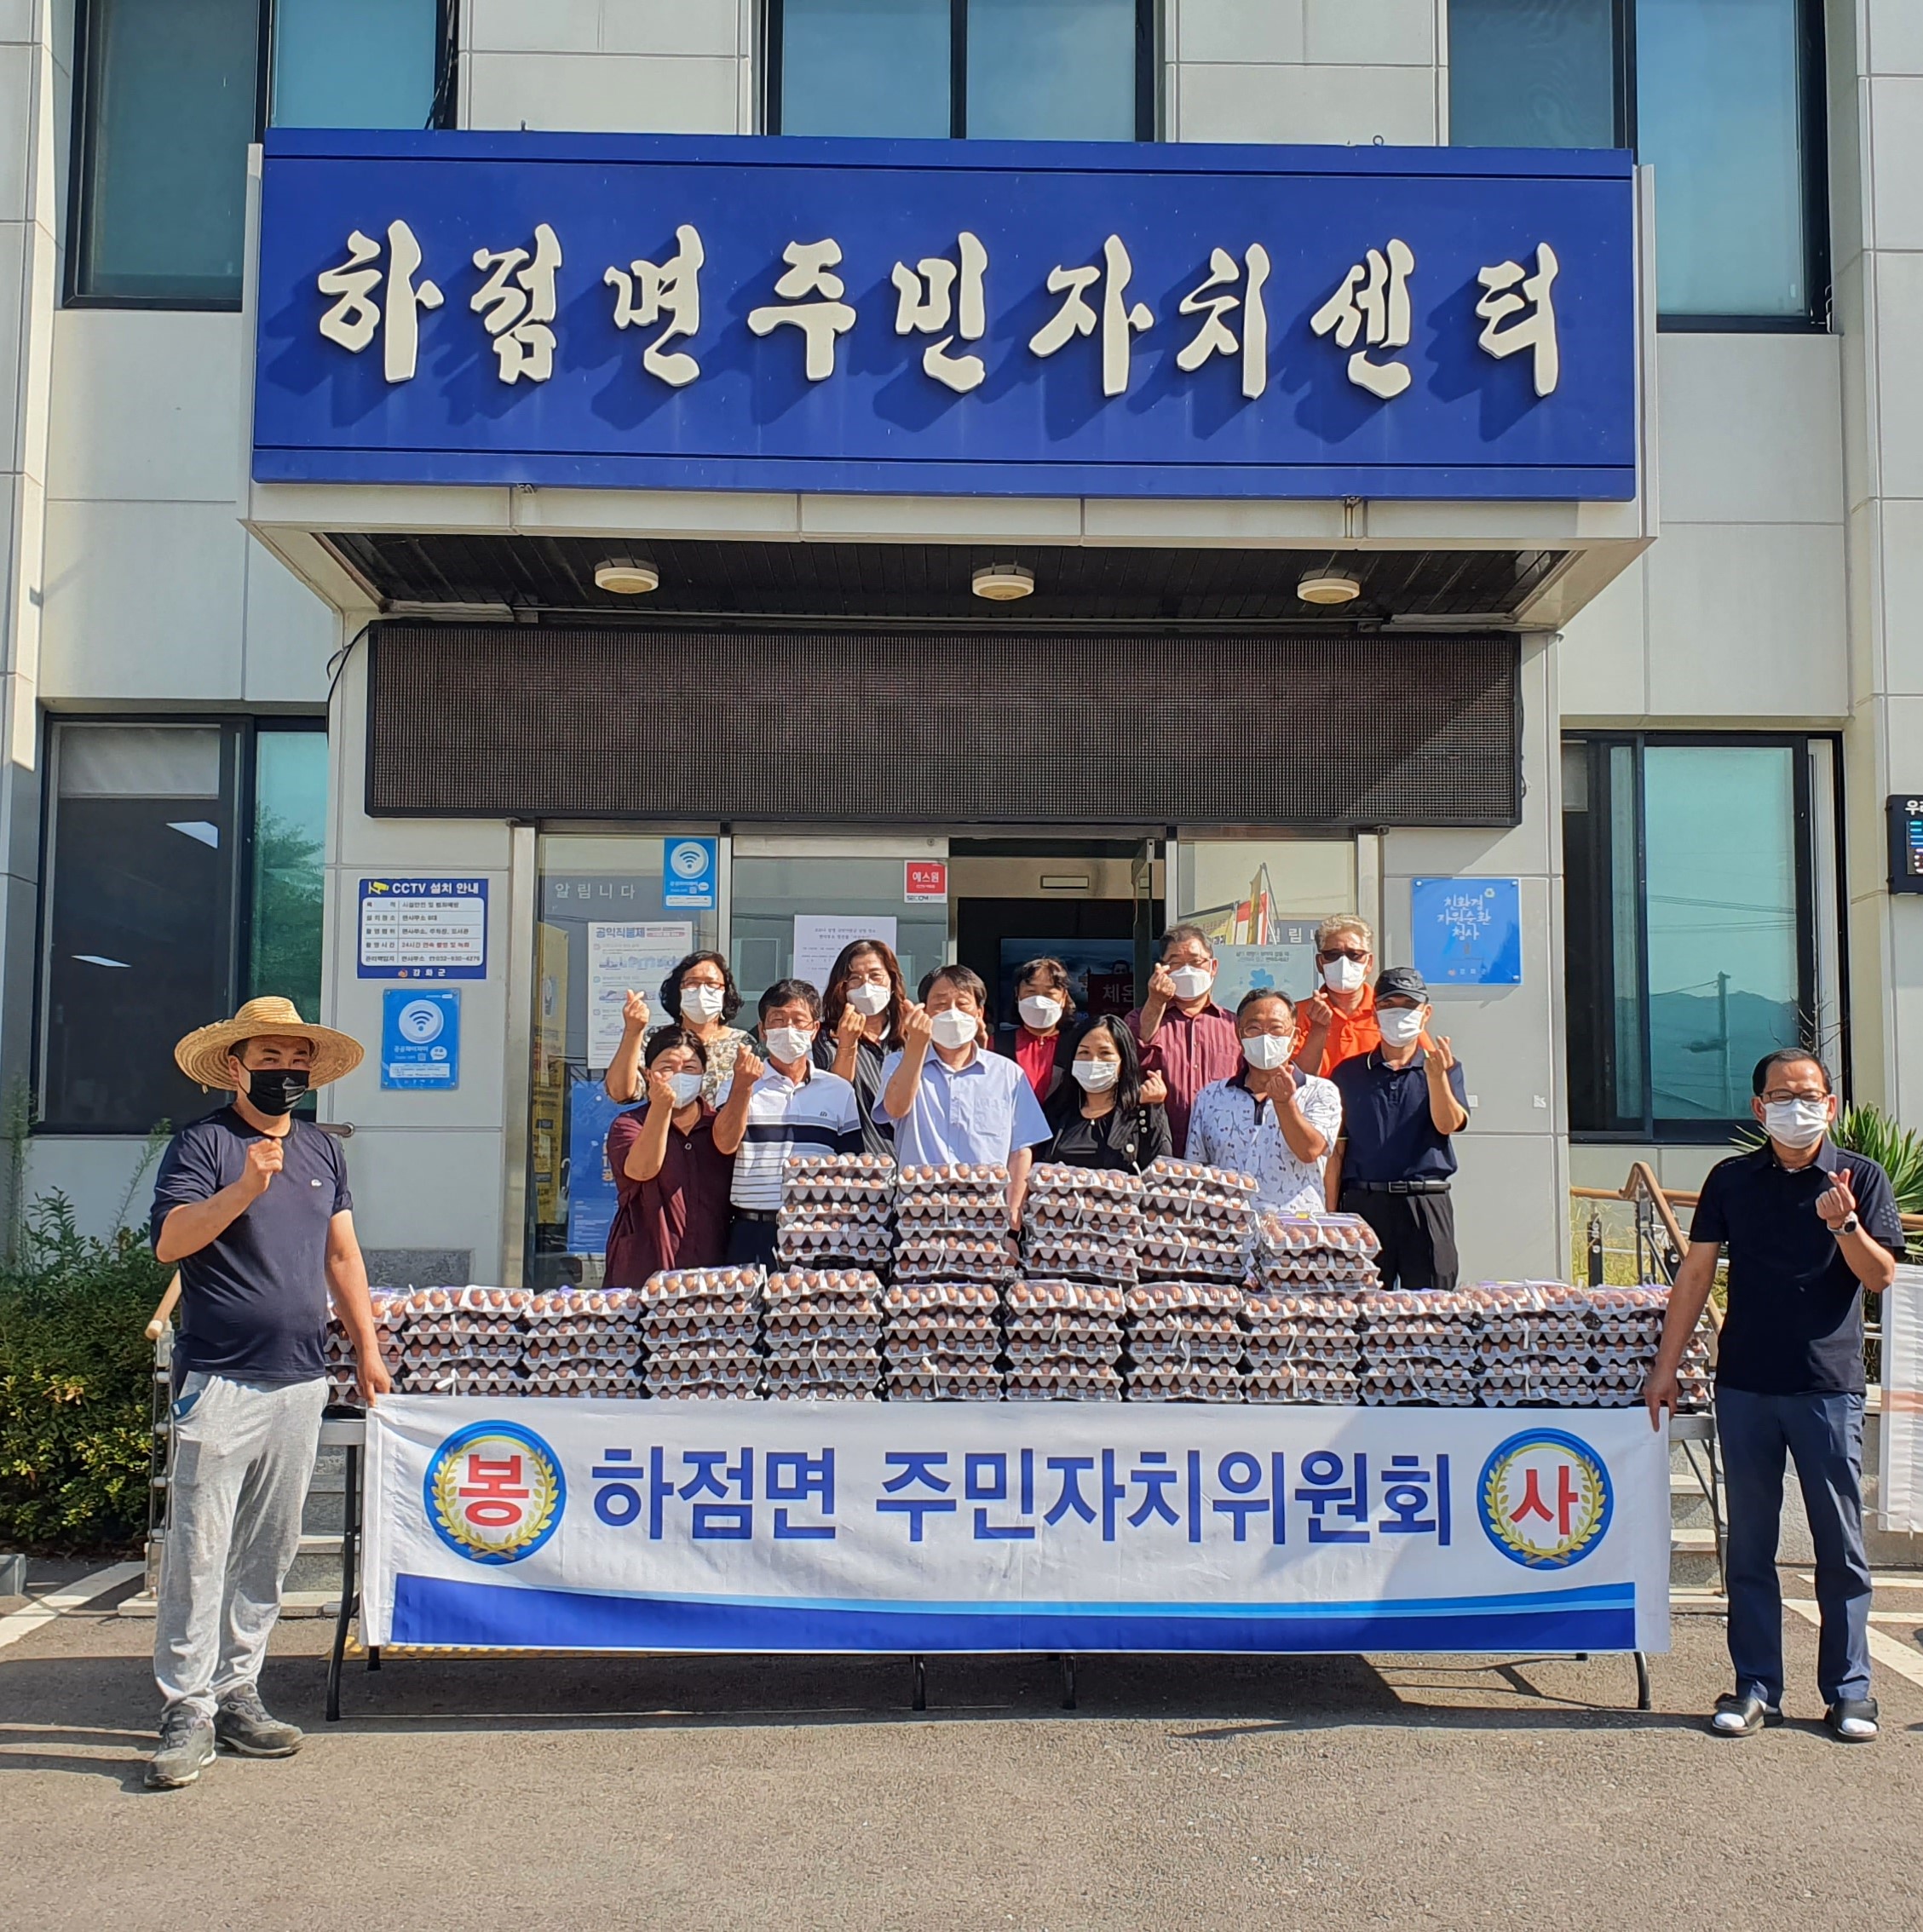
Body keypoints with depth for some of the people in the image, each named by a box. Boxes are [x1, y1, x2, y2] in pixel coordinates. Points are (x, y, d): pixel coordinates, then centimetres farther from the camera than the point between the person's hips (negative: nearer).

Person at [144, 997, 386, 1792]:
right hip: (220, 1382, -5)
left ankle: (235, 1692, 20)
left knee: (269, 1551, 10)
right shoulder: (203, 1142, -2)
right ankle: (187, 1712, 2)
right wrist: (245, 1188, -26)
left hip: (302, 1380, 6)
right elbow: (169, 1241, -14)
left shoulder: (322, 1149, 15)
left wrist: (368, 1347, 13)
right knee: (199, 1552, -5)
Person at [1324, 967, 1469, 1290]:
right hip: (1363, 1203, 0)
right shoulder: (1349, 1073, 10)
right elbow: (1337, 1150, 9)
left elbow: (1449, 1125, -7)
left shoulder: (1444, 1069, 10)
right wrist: (1330, 1214, 3)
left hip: (1427, 1205, 0)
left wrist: (1436, 1075, -23)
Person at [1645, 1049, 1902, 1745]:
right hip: (1744, 1383, 2)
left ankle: (1849, 1691, 16)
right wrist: (1665, 1367, 4)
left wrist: (1845, 1224, -23)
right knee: (1749, 1544, 6)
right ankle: (1756, 1688, 15)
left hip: (1828, 1384, -1)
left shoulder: (1861, 1177, 3)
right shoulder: (1731, 1180, 7)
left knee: (1841, 1543, 4)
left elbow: (1881, 1276, -4)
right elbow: (1695, 1274, 7)